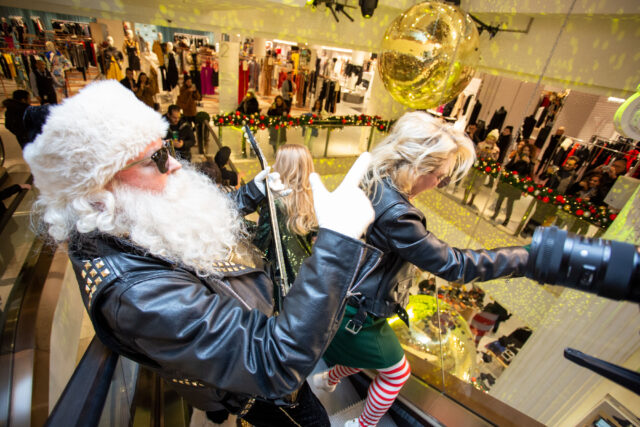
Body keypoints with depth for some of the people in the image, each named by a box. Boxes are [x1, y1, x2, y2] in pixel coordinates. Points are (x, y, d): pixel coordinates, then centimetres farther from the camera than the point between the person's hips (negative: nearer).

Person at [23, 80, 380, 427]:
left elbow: (206, 218, 6)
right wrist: (337, 241, -57)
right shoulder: (138, 291, -46)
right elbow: (279, 364, -50)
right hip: (252, 391, -7)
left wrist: (253, 192, -1)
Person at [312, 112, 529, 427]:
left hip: (343, 294, 8)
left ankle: (327, 379, 58)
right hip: (358, 314, -8)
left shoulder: (369, 180, -9)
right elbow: (452, 265, -30)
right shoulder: (394, 213, -37)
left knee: (365, 354, 33)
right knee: (396, 373, 20)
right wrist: (527, 258, -22)